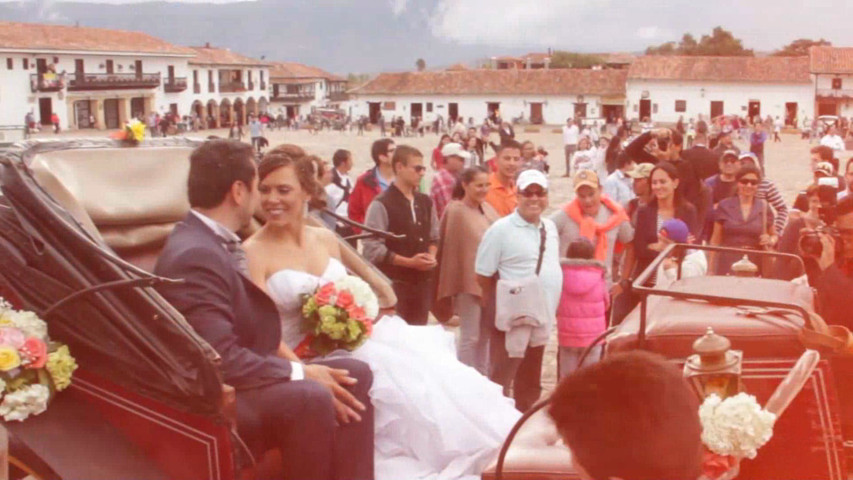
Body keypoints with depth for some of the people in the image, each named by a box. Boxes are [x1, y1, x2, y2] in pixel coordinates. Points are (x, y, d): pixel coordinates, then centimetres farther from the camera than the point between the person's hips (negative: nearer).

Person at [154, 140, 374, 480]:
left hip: (233, 377, 11)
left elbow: (252, 331, 9)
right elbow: (222, 361, -29)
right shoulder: (195, 256, -23)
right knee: (310, 397, -33)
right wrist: (300, 372, -19)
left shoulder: (209, 239, 9)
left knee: (355, 374, 3)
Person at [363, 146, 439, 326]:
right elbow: (373, 249, -15)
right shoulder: (381, 205, -11)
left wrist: (431, 256, -2)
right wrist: (409, 262, -18)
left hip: (422, 281, 6)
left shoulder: (426, 202, 12)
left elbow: (434, 238, 21)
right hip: (393, 283, -6)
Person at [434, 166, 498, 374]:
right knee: (470, 337, -1)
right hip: (469, 282, -7)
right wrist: (454, 286, -11)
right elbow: (451, 248, -11)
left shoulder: (487, 209, 10)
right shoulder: (455, 211, -11)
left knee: (485, 335, 14)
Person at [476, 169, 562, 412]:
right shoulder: (501, 229, -13)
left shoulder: (550, 226, 8)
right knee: (501, 380, 0)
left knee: (531, 382, 20)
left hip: (543, 316, 7)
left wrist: (549, 306, 11)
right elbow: (483, 275, -10)